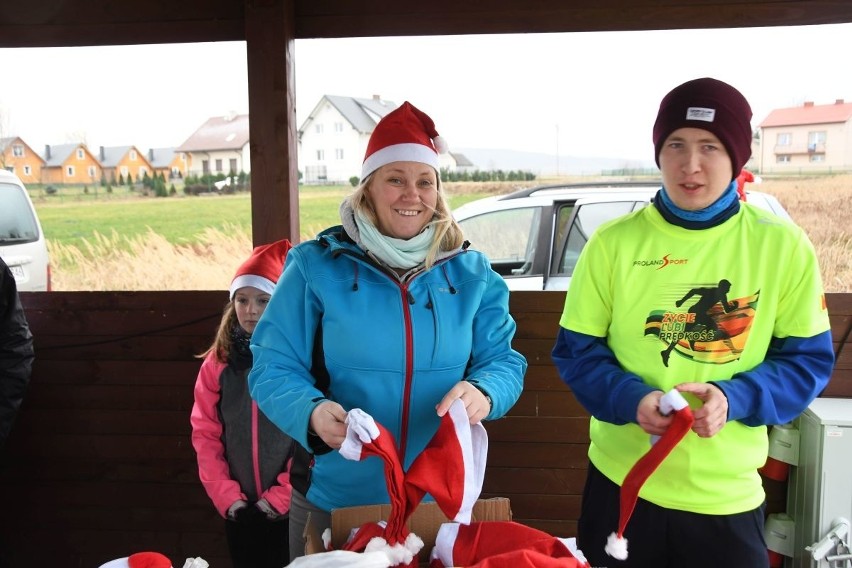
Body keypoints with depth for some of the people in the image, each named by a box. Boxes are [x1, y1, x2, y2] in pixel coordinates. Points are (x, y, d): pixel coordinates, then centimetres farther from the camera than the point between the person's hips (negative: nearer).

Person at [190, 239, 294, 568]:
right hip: (239, 509, 3)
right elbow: (204, 433, 3)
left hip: (292, 507, -3)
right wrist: (225, 494, -5)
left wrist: (282, 495, -11)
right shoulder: (218, 362, 3)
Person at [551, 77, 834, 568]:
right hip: (622, 482, 1)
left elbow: (809, 360, -1)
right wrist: (631, 399, -20)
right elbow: (576, 349, -2)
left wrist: (733, 399, -19)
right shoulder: (614, 242, -6)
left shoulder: (783, 246, -5)